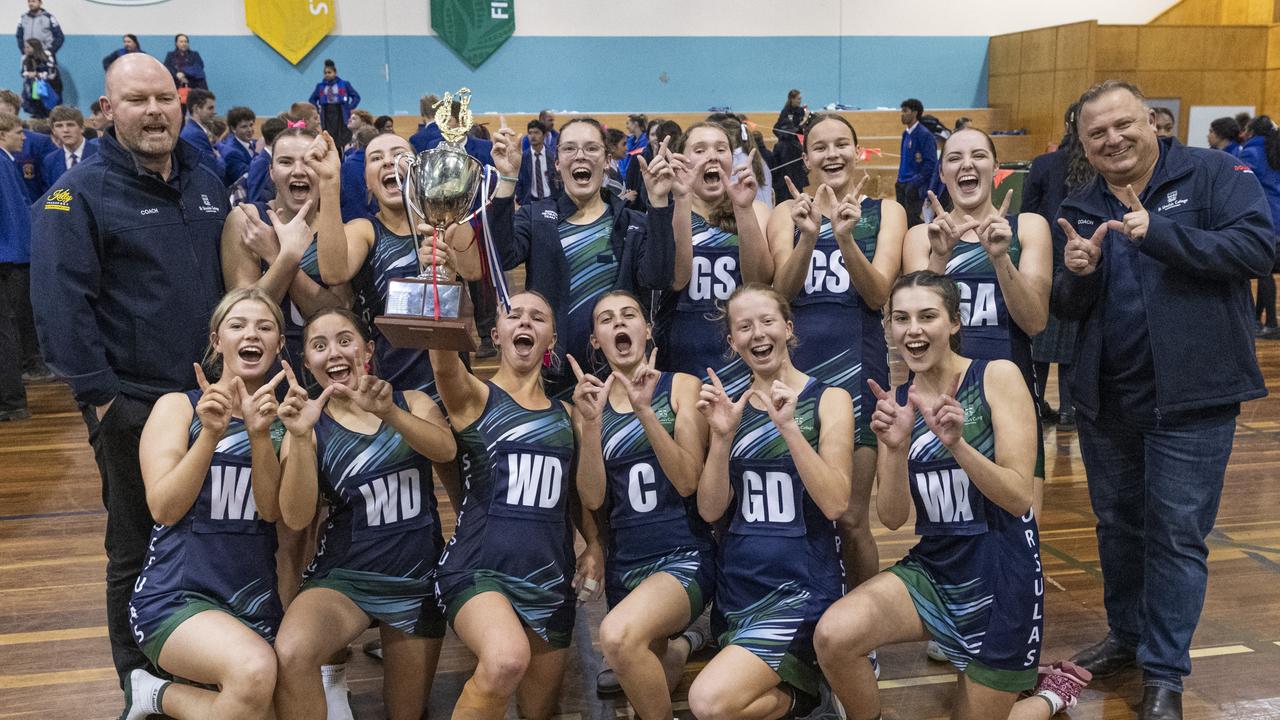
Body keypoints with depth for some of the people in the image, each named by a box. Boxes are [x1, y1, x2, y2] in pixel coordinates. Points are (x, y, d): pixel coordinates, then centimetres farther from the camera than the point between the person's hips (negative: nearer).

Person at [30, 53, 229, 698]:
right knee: (136, 553, 8)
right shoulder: (79, 194, -9)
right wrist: (99, 393, -18)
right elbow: (61, 303, -14)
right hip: (133, 405, -5)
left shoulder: (206, 183, 9)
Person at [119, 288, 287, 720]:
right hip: (177, 597, -4)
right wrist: (211, 433, -23)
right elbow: (164, 508, -11)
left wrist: (260, 434, -21)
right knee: (254, 670, -33)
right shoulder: (178, 407, 1)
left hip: (256, 602, 4)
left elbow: (272, 509, -6)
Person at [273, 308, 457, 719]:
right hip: (344, 579, -2)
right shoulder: (311, 427, -3)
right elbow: (297, 518, -15)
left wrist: (388, 412, -38)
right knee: (291, 655, -33)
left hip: (418, 582, 2)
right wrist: (300, 436, -29)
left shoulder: (411, 404, 1)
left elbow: (446, 450, -20)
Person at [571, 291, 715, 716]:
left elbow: (687, 482, -12)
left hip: (683, 556, -5)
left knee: (619, 636, -35)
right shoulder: (590, 402, 7)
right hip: (624, 564, 5)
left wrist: (644, 410, -22)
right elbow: (593, 499, -3)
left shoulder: (681, 386, -1)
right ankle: (683, 644, 40)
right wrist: (590, 421, -15)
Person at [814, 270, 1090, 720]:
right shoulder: (896, 402, 0)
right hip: (932, 569, 3)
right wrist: (895, 447, -22)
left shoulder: (998, 377, -12)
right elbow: (892, 518, -5)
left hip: (1001, 576, -3)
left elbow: (1018, 498, -17)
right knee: (833, 635, -25)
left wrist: (956, 442, -32)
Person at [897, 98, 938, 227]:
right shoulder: (906, 134, 13)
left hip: (915, 186, -8)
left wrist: (916, 182, -19)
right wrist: (899, 180, 14)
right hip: (903, 184, 8)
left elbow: (931, 162, -16)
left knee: (913, 220, -10)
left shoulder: (924, 134, -12)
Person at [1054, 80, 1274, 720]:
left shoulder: (1214, 175, -7)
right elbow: (1066, 308, 7)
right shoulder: (1080, 209, 7)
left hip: (1190, 398, -5)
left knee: (1178, 535, 0)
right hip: (1104, 398, 5)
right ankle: (1127, 635, 36)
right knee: (1117, 524, 17)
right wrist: (1077, 275, -15)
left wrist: (1158, 233, -27)